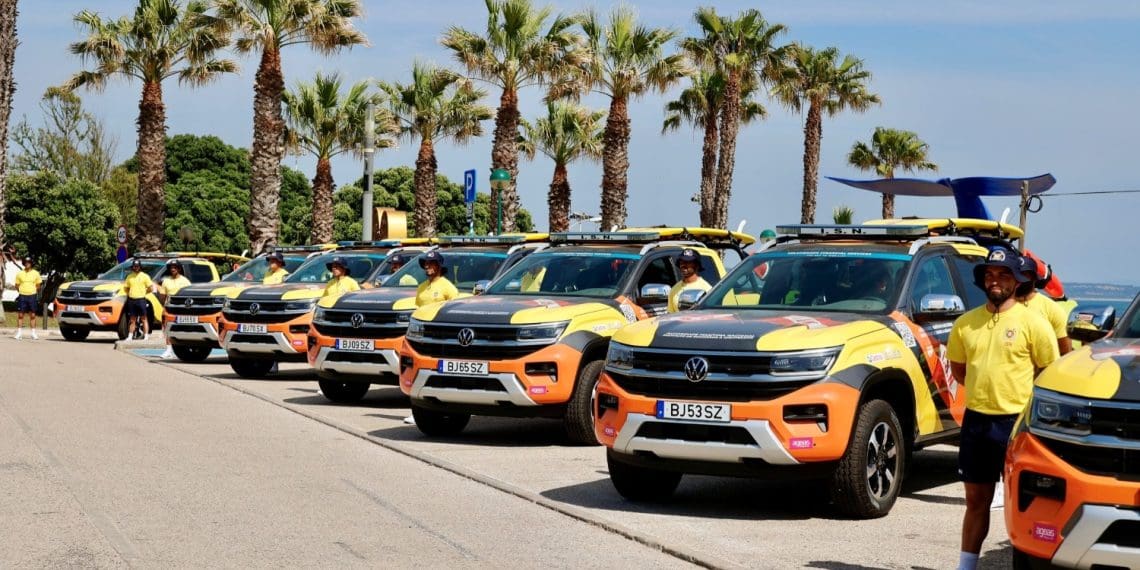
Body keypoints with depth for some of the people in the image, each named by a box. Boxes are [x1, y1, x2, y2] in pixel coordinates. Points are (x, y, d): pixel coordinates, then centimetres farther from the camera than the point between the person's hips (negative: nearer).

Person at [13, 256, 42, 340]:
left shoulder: (35, 273, 4)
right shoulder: (20, 273, 4)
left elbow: (38, 285, 12)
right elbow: (17, 285, 11)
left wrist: (35, 291, 6)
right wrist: (21, 291, 5)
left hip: (32, 296, 0)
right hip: (22, 296, 0)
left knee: (32, 315, 3)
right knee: (20, 315, -1)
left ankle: (33, 334, 5)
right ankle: (19, 333, 3)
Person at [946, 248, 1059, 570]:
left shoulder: (1032, 322, -5)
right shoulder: (966, 323, 8)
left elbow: (1051, 373, -2)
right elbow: (958, 368, 18)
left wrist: (1019, 395, -2)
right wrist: (985, 390, 8)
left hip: (1016, 422, -4)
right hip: (976, 420, 4)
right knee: (976, 500, 12)